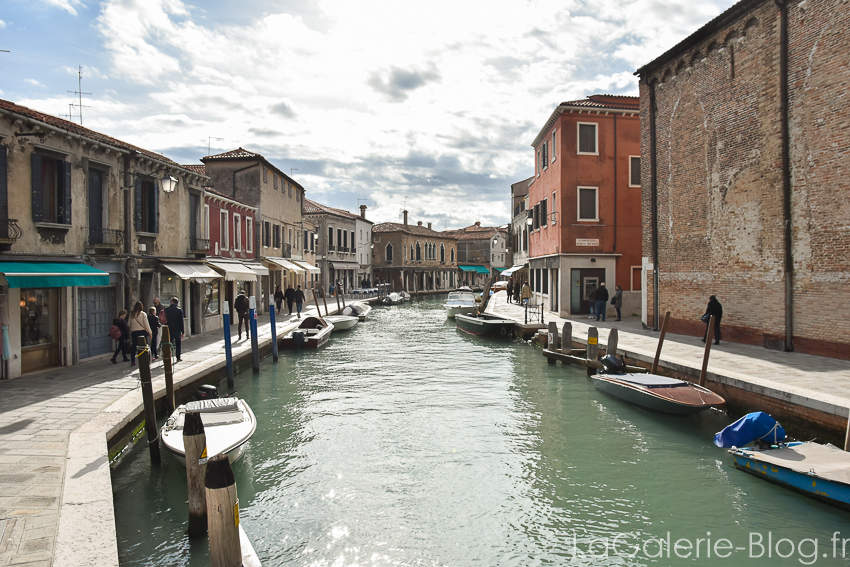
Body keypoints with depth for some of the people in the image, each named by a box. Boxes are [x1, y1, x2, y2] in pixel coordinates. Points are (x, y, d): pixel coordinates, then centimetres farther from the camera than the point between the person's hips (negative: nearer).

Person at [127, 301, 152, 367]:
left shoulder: (131, 314, 3)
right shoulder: (143, 314, -6)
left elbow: (129, 324, 7)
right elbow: (146, 324, -7)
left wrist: (130, 333, 16)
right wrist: (150, 332, -1)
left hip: (134, 332, 3)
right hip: (142, 331, -3)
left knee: (134, 346, 7)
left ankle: (132, 362, 7)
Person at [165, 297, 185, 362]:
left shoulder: (166, 309, -2)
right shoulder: (179, 310, -7)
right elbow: (181, 322, -7)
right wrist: (182, 332, -3)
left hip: (169, 330, 1)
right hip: (177, 330, -1)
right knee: (178, 344, 10)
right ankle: (178, 358, 12)